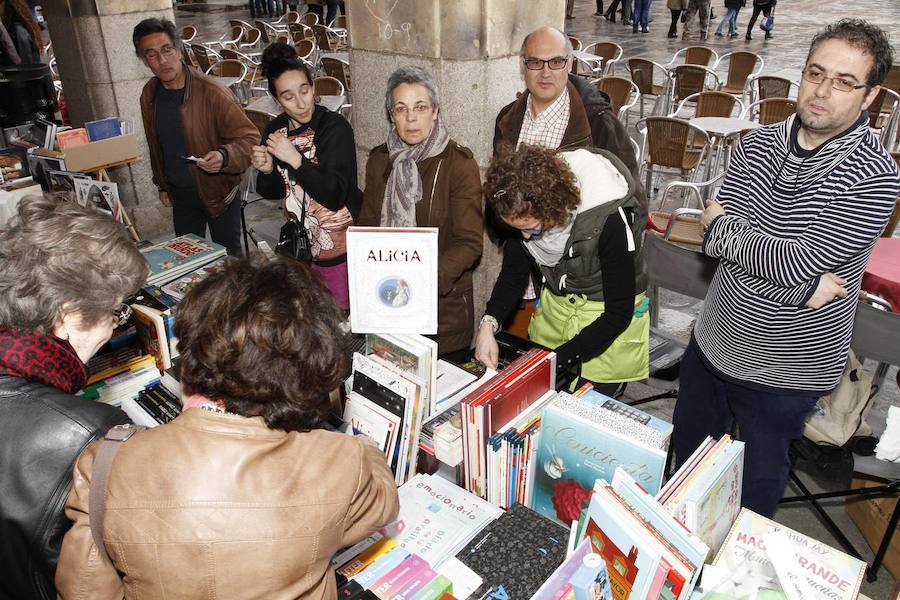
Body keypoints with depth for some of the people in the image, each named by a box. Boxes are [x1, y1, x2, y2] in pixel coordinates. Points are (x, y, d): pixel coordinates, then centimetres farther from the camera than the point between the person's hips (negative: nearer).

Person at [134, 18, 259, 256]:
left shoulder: (212, 92, -20)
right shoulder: (149, 95, 0)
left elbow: (249, 138, -21)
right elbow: (155, 146, 14)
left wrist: (224, 157, -40)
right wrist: (161, 185, 18)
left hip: (217, 190, -6)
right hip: (180, 194, 6)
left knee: (229, 256, 6)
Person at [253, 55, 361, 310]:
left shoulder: (335, 127, -16)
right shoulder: (276, 130, 1)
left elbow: (335, 196, -23)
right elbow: (273, 193, 10)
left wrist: (295, 159, -28)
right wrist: (266, 171, -11)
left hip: (337, 247, -5)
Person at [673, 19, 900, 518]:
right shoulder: (758, 144, -3)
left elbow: (797, 262, -27)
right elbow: (718, 237, -13)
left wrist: (720, 227, -13)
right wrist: (804, 287, -22)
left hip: (785, 371, -5)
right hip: (713, 341, 5)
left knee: (757, 477, 18)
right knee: (688, 454, 24)